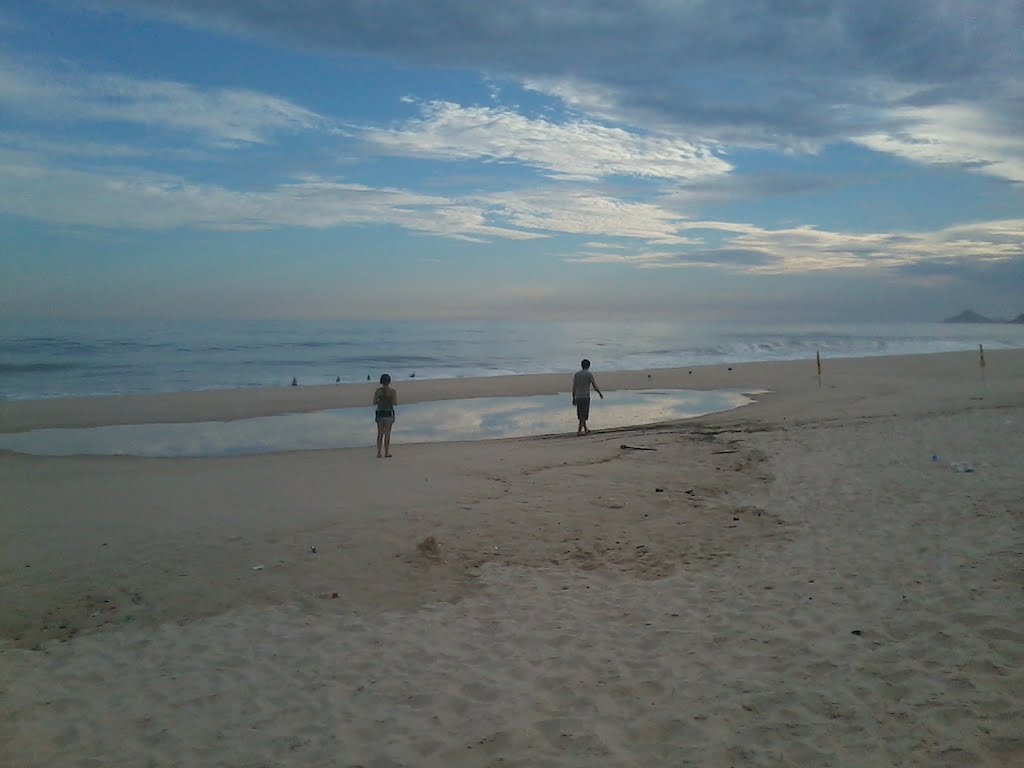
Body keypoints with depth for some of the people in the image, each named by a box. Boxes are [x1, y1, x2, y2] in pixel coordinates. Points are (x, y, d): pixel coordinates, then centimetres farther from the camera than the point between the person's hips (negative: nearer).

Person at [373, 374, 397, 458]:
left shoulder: (378, 390, -2)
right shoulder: (392, 390, -7)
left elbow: (374, 403, -2)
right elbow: (395, 403, -10)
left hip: (380, 413, 2)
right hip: (389, 413, -2)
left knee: (380, 434, 11)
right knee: (387, 434, 6)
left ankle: (379, 453, 7)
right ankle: (386, 453, 6)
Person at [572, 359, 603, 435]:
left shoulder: (576, 374, 6)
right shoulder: (589, 374, -8)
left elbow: (574, 388, 6)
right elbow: (595, 387, -8)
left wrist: (573, 399, 13)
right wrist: (601, 394, 9)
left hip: (578, 398, 5)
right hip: (585, 398, -5)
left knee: (581, 414, 15)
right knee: (583, 415, 0)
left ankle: (585, 430, 24)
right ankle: (579, 431, -4)